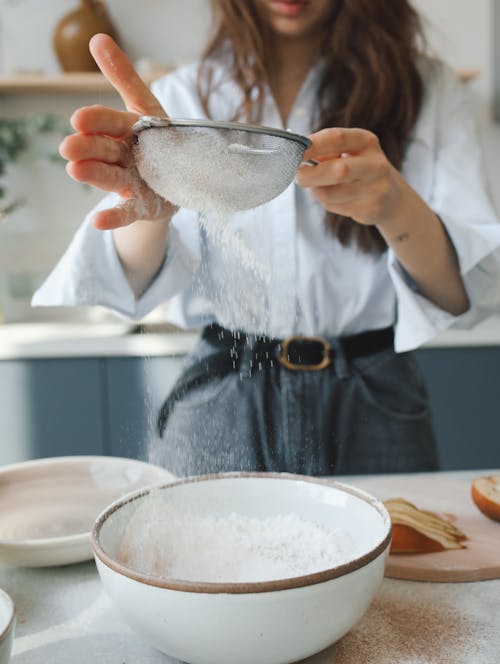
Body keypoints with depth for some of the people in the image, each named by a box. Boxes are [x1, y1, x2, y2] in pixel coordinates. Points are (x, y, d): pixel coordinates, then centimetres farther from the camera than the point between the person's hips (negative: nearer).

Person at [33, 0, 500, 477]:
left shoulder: (426, 89, 1)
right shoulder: (181, 96, 2)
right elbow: (139, 283, -13)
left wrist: (397, 207, -32)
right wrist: (152, 206, -36)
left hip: (372, 406, 1)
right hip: (222, 398, 1)